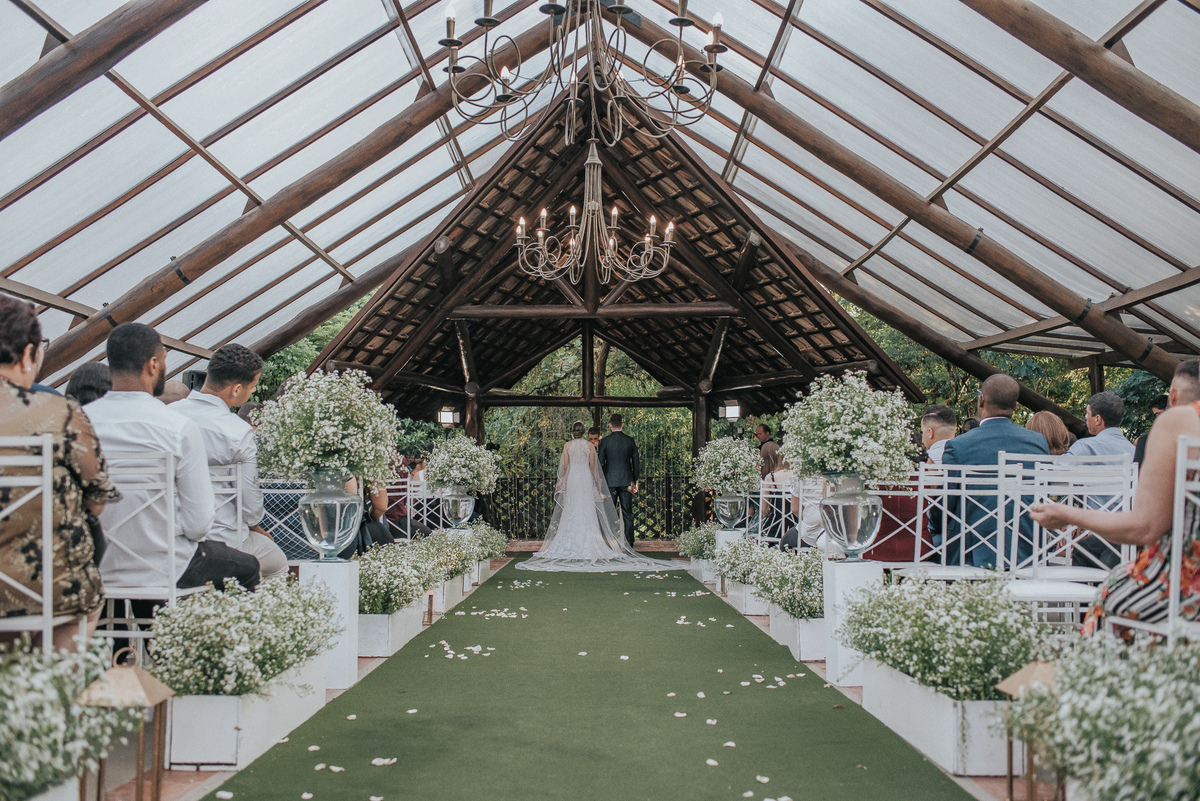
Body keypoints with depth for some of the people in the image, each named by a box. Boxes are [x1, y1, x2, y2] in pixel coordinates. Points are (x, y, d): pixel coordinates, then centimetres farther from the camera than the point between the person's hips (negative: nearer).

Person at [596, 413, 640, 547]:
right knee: (627, 514, 5)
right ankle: (629, 545, 4)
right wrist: (634, 481, 17)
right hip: (626, 481, 1)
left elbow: (600, 462, -2)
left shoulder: (605, 441, -5)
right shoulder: (630, 441, 1)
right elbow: (636, 462, 6)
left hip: (610, 481, -1)